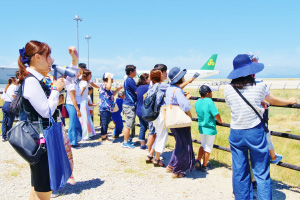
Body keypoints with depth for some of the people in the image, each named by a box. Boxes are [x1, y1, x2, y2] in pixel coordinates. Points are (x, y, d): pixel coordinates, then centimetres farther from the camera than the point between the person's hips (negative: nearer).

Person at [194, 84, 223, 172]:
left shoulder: (197, 102, 1)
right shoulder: (209, 101, -20)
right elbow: (216, 114, -20)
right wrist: (220, 121, -1)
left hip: (201, 127, 6)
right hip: (210, 128, -6)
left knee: (203, 145, 23)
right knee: (208, 147, 9)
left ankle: (198, 161, 12)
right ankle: (204, 166, 17)